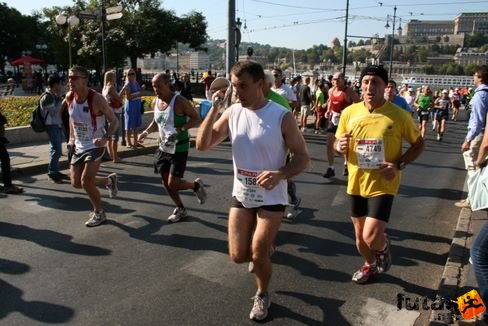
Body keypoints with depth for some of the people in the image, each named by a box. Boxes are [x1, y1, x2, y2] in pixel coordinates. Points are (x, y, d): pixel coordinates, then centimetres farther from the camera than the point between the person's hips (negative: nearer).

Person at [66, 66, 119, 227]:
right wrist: (71, 137, 9)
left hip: (95, 146, -7)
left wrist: (106, 138, -32)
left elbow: (114, 121, -16)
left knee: (86, 181, -13)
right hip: (79, 146, 7)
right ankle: (109, 180, 34)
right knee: (76, 183, 9)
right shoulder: (69, 97, -3)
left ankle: (99, 213, 12)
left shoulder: (97, 99, -22)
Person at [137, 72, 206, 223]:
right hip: (164, 147, 7)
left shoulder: (179, 101, -19)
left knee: (173, 184, -10)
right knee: (166, 183, 11)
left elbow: (197, 119, -17)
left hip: (179, 148, -7)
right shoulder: (155, 102, 2)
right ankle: (180, 208, 32)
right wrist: (146, 132, 1)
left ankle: (197, 185, 19)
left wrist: (180, 130, -28)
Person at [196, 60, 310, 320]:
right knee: (238, 255, 7)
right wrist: (213, 109, -17)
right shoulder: (232, 113, -4)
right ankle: (266, 248, 43)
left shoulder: (282, 116, -16)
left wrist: (280, 174, -30)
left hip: (271, 197, -4)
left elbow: (303, 157, -11)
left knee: (258, 255, -1)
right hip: (240, 194, 4)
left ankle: (262, 295, 32)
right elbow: (202, 145, -6)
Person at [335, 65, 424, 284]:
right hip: (356, 183, 4)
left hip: (383, 185, -3)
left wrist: (399, 164, -15)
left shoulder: (399, 115, -11)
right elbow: (338, 143, 9)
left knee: (372, 236, -14)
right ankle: (370, 265, 47)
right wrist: (339, 147, -16)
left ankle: (384, 247, 24)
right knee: (360, 234, 17)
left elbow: (418, 144, 2)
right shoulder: (349, 112, -3)